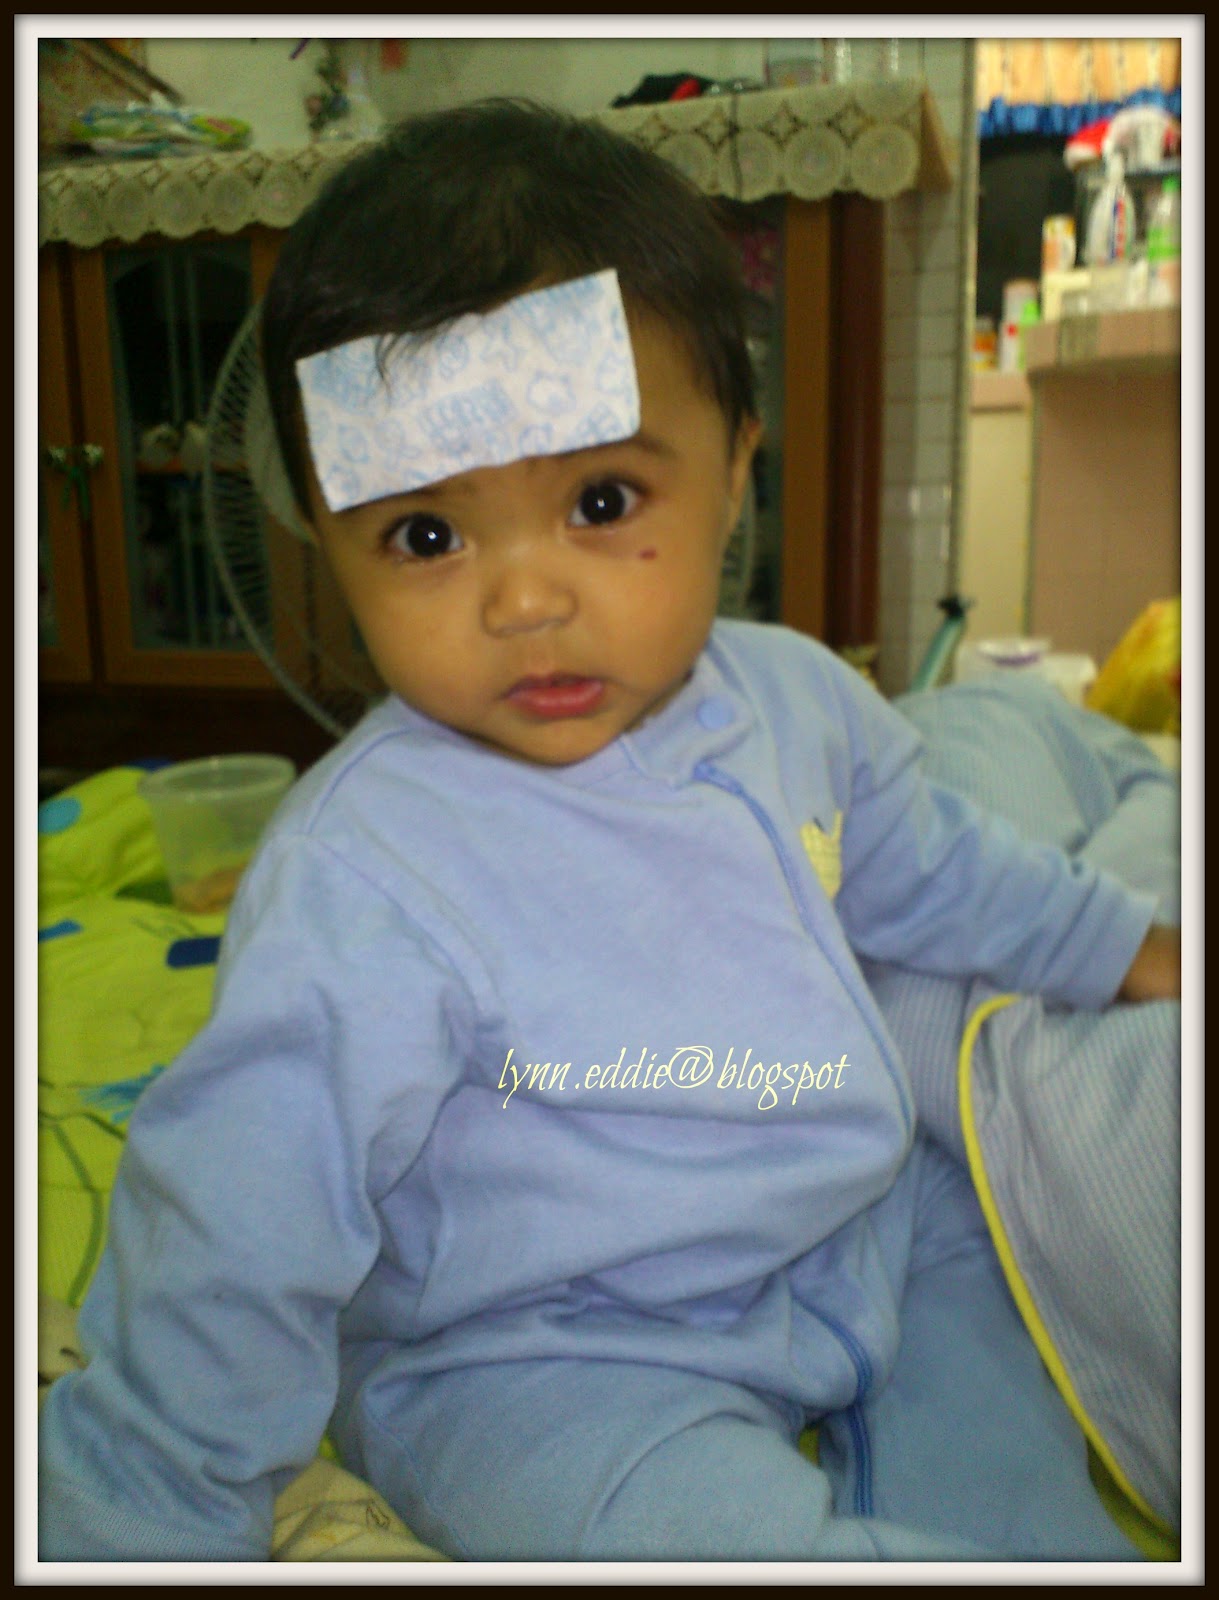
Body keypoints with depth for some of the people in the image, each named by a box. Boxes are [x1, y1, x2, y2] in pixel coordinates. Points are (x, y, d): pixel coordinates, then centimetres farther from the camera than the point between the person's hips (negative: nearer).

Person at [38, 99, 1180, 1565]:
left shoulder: (799, 696, -9)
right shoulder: (363, 895, -31)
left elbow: (922, 869, 13)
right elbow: (230, 1254, -22)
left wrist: (1133, 949, 22)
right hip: (533, 1360, -6)